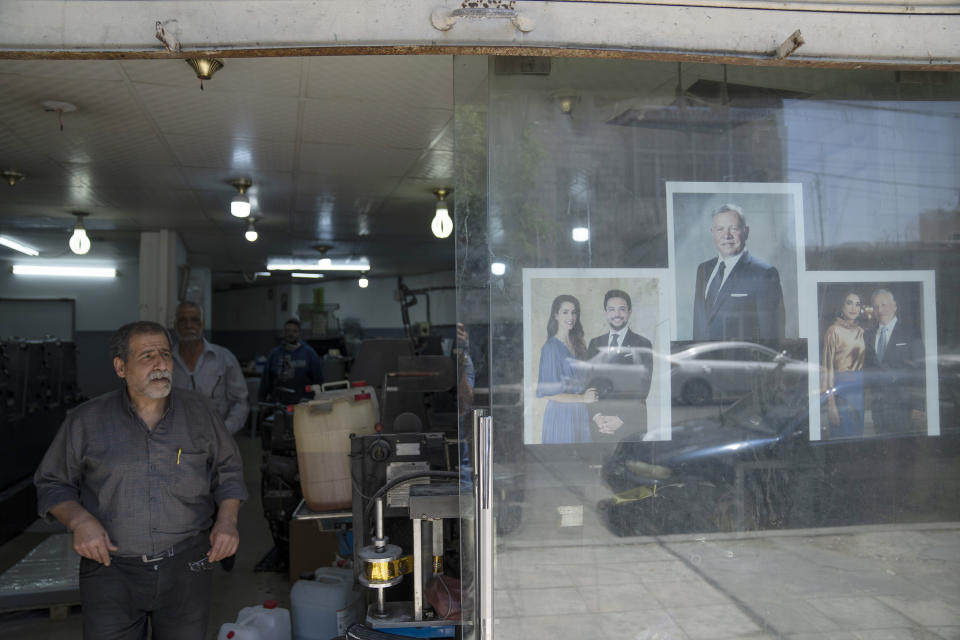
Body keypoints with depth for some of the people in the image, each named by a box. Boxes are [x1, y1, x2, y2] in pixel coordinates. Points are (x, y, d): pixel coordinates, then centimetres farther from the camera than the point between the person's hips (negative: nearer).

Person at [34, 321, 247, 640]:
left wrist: (227, 520, -4)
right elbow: (51, 483, 8)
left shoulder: (198, 411, 3)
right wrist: (79, 520, -10)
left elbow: (228, 470, 11)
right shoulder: (85, 421, -1)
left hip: (185, 568, 1)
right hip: (110, 569, -1)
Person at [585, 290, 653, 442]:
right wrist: (596, 416, -8)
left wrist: (621, 419, -13)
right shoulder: (595, 344, 11)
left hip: (630, 424, -3)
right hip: (598, 424, 3)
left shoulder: (642, 345, 1)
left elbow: (642, 387, -5)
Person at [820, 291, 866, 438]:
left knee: (859, 434, 10)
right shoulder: (834, 330, -7)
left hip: (860, 388, 6)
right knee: (843, 435, -3)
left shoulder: (860, 331, 11)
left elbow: (862, 363, 17)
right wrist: (831, 403, -16)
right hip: (841, 390, -6)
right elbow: (827, 367, -11)